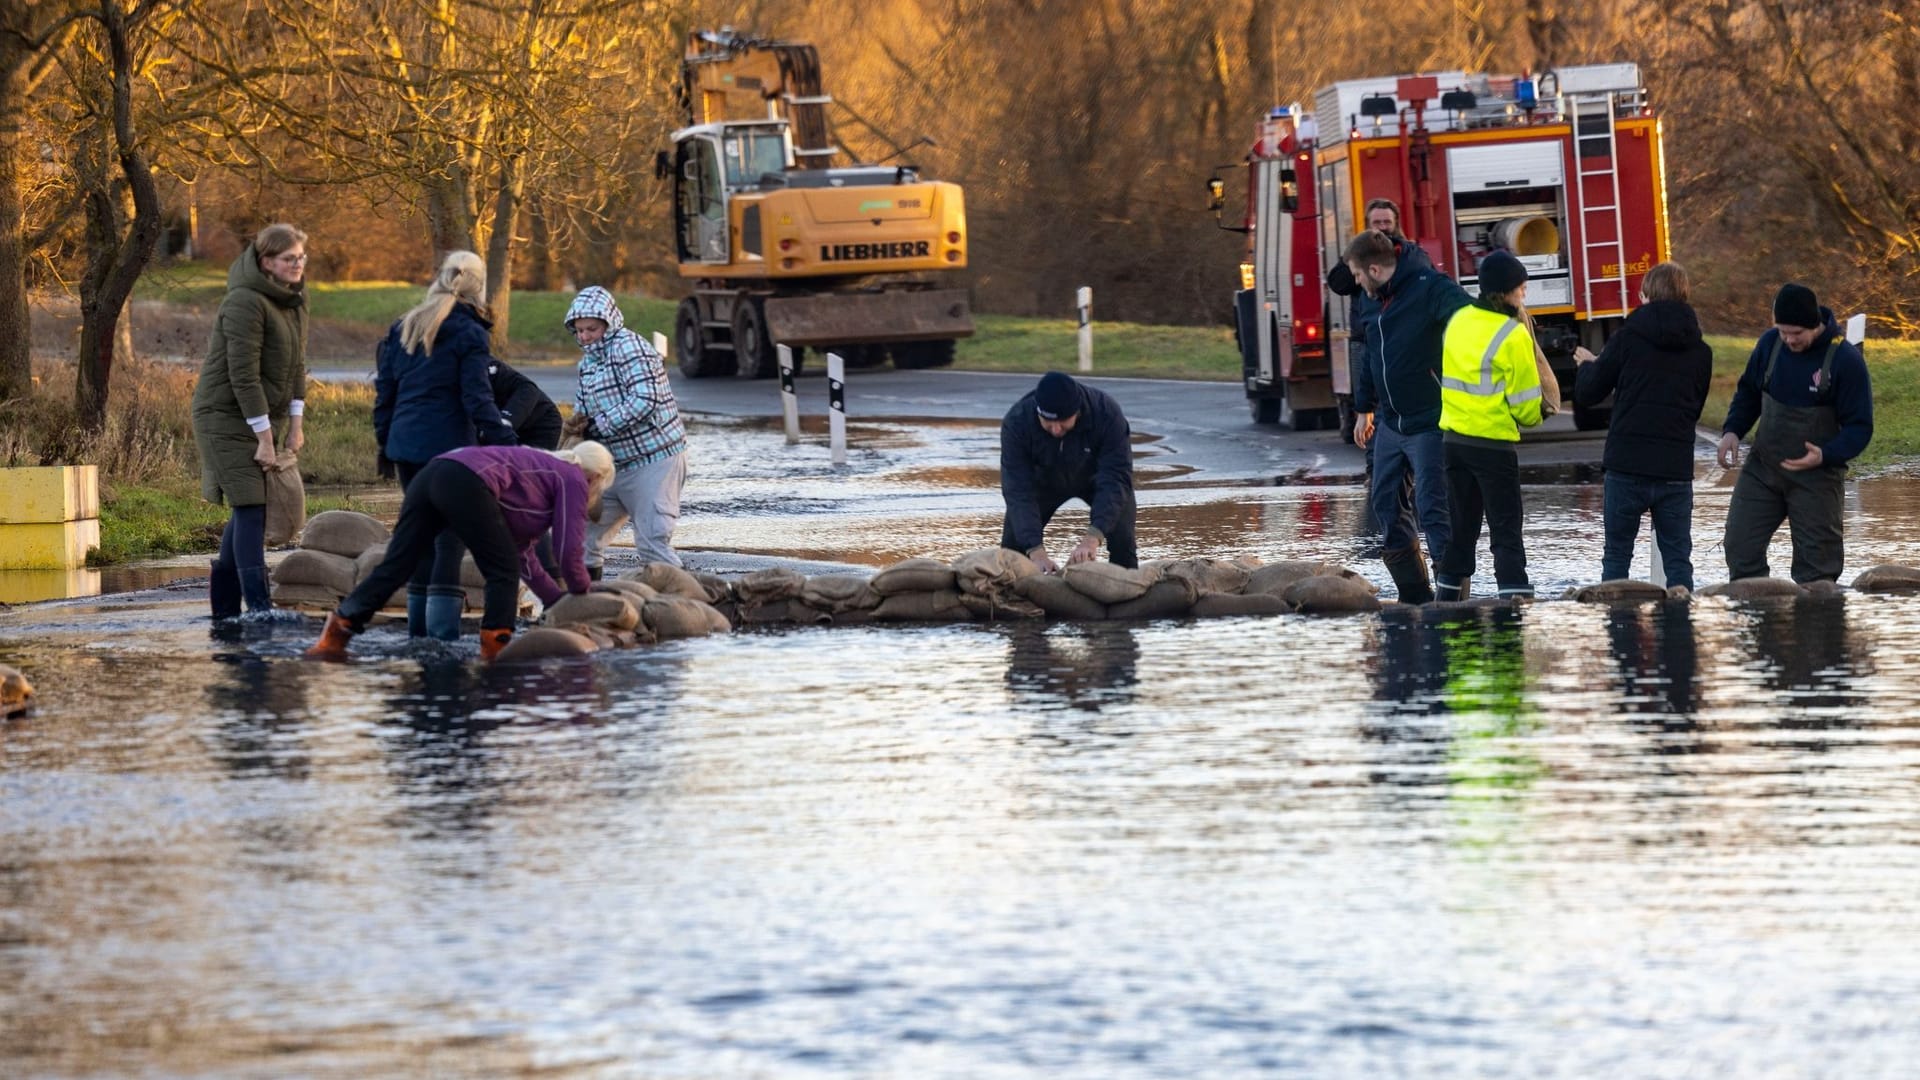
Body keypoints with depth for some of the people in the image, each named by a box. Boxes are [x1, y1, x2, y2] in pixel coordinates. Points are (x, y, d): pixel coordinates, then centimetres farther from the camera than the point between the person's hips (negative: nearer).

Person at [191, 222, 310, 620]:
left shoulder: (294, 300, 8)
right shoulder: (245, 303, -21)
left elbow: (297, 363, 14)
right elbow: (243, 375, -23)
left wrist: (295, 424, 10)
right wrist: (265, 439, -22)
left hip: (262, 417, 9)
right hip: (226, 417, -9)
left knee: (251, 508, 11)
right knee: (250, 507, -14)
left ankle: (223, 599, 24)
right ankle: (259, 607, -18)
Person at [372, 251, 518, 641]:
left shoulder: (404, 328, 12)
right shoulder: (470, 334, -7)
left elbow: (385, 390, 15)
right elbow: (477, 399, -13)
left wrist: (385, 442, 21)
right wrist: (504, 444, -14)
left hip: (405, 445, 6)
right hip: (449, 445, -6)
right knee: (451, 535, -4)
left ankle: (419, 623, 17)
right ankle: (442, 626, -11)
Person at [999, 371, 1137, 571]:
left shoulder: (1107, 413, -37)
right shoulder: (1016, 422, -35)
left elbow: (1115, 480, -40)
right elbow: (1018, 492, -36)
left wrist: (1092, 539, -53)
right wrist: (1036, 551, -47)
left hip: (1094, 478, -1)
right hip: (1045, 481, 1)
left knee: (1122, 546, -18)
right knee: (1013, 543, -7)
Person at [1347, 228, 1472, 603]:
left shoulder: (1428, 288, -15)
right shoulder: (1375, 301, 13)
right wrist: (1364, 409, 31)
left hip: (1429, 422, -9)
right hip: (1391, 424, 9)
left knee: (1432, 509, -11)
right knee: (1386, 507, 11)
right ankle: (1414, 596, 19)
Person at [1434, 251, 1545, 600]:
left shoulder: (1458, 321, 4)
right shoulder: (1513, 335, -15)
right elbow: (1525, 403, -11)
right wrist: (1532, 418, 10)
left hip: (1454, 437, 6)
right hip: (1494, 443, -6)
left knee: (1460, 528, 15)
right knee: (1506, 531, -2)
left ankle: (1447, 596, 18)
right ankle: (1515, 596, -9)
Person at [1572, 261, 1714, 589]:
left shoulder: (1628, 337, -5)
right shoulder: (1700, 351, 7)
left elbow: (1586, 395, -1)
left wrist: (1588, 365, 21)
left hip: (1627, 466, -3)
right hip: (1676, 467, 3)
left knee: (1617, 556, 7)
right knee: (1677, 559, 7)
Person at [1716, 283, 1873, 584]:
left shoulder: (1846, 360, -16)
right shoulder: (1770, 344, -2)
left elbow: (1860, 427, -11)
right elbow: (1748, 392, 15)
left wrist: (1826, 455, -29)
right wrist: (1732, 431, -3)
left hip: (1816, 477, -4)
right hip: (1762, 469, 4)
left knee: (1816, 559, -1)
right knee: (1740, 546, 1)